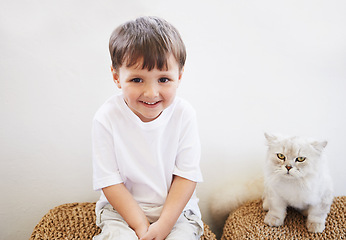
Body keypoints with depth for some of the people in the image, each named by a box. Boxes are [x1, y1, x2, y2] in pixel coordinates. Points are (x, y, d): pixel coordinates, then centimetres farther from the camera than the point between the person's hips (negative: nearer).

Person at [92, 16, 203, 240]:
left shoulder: (184, 114, -12)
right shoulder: (107, 118, -15)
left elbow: (187, 174, -8)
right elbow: (109, 180, -10)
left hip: (177, 207, 2)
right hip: (122, 208, -1)